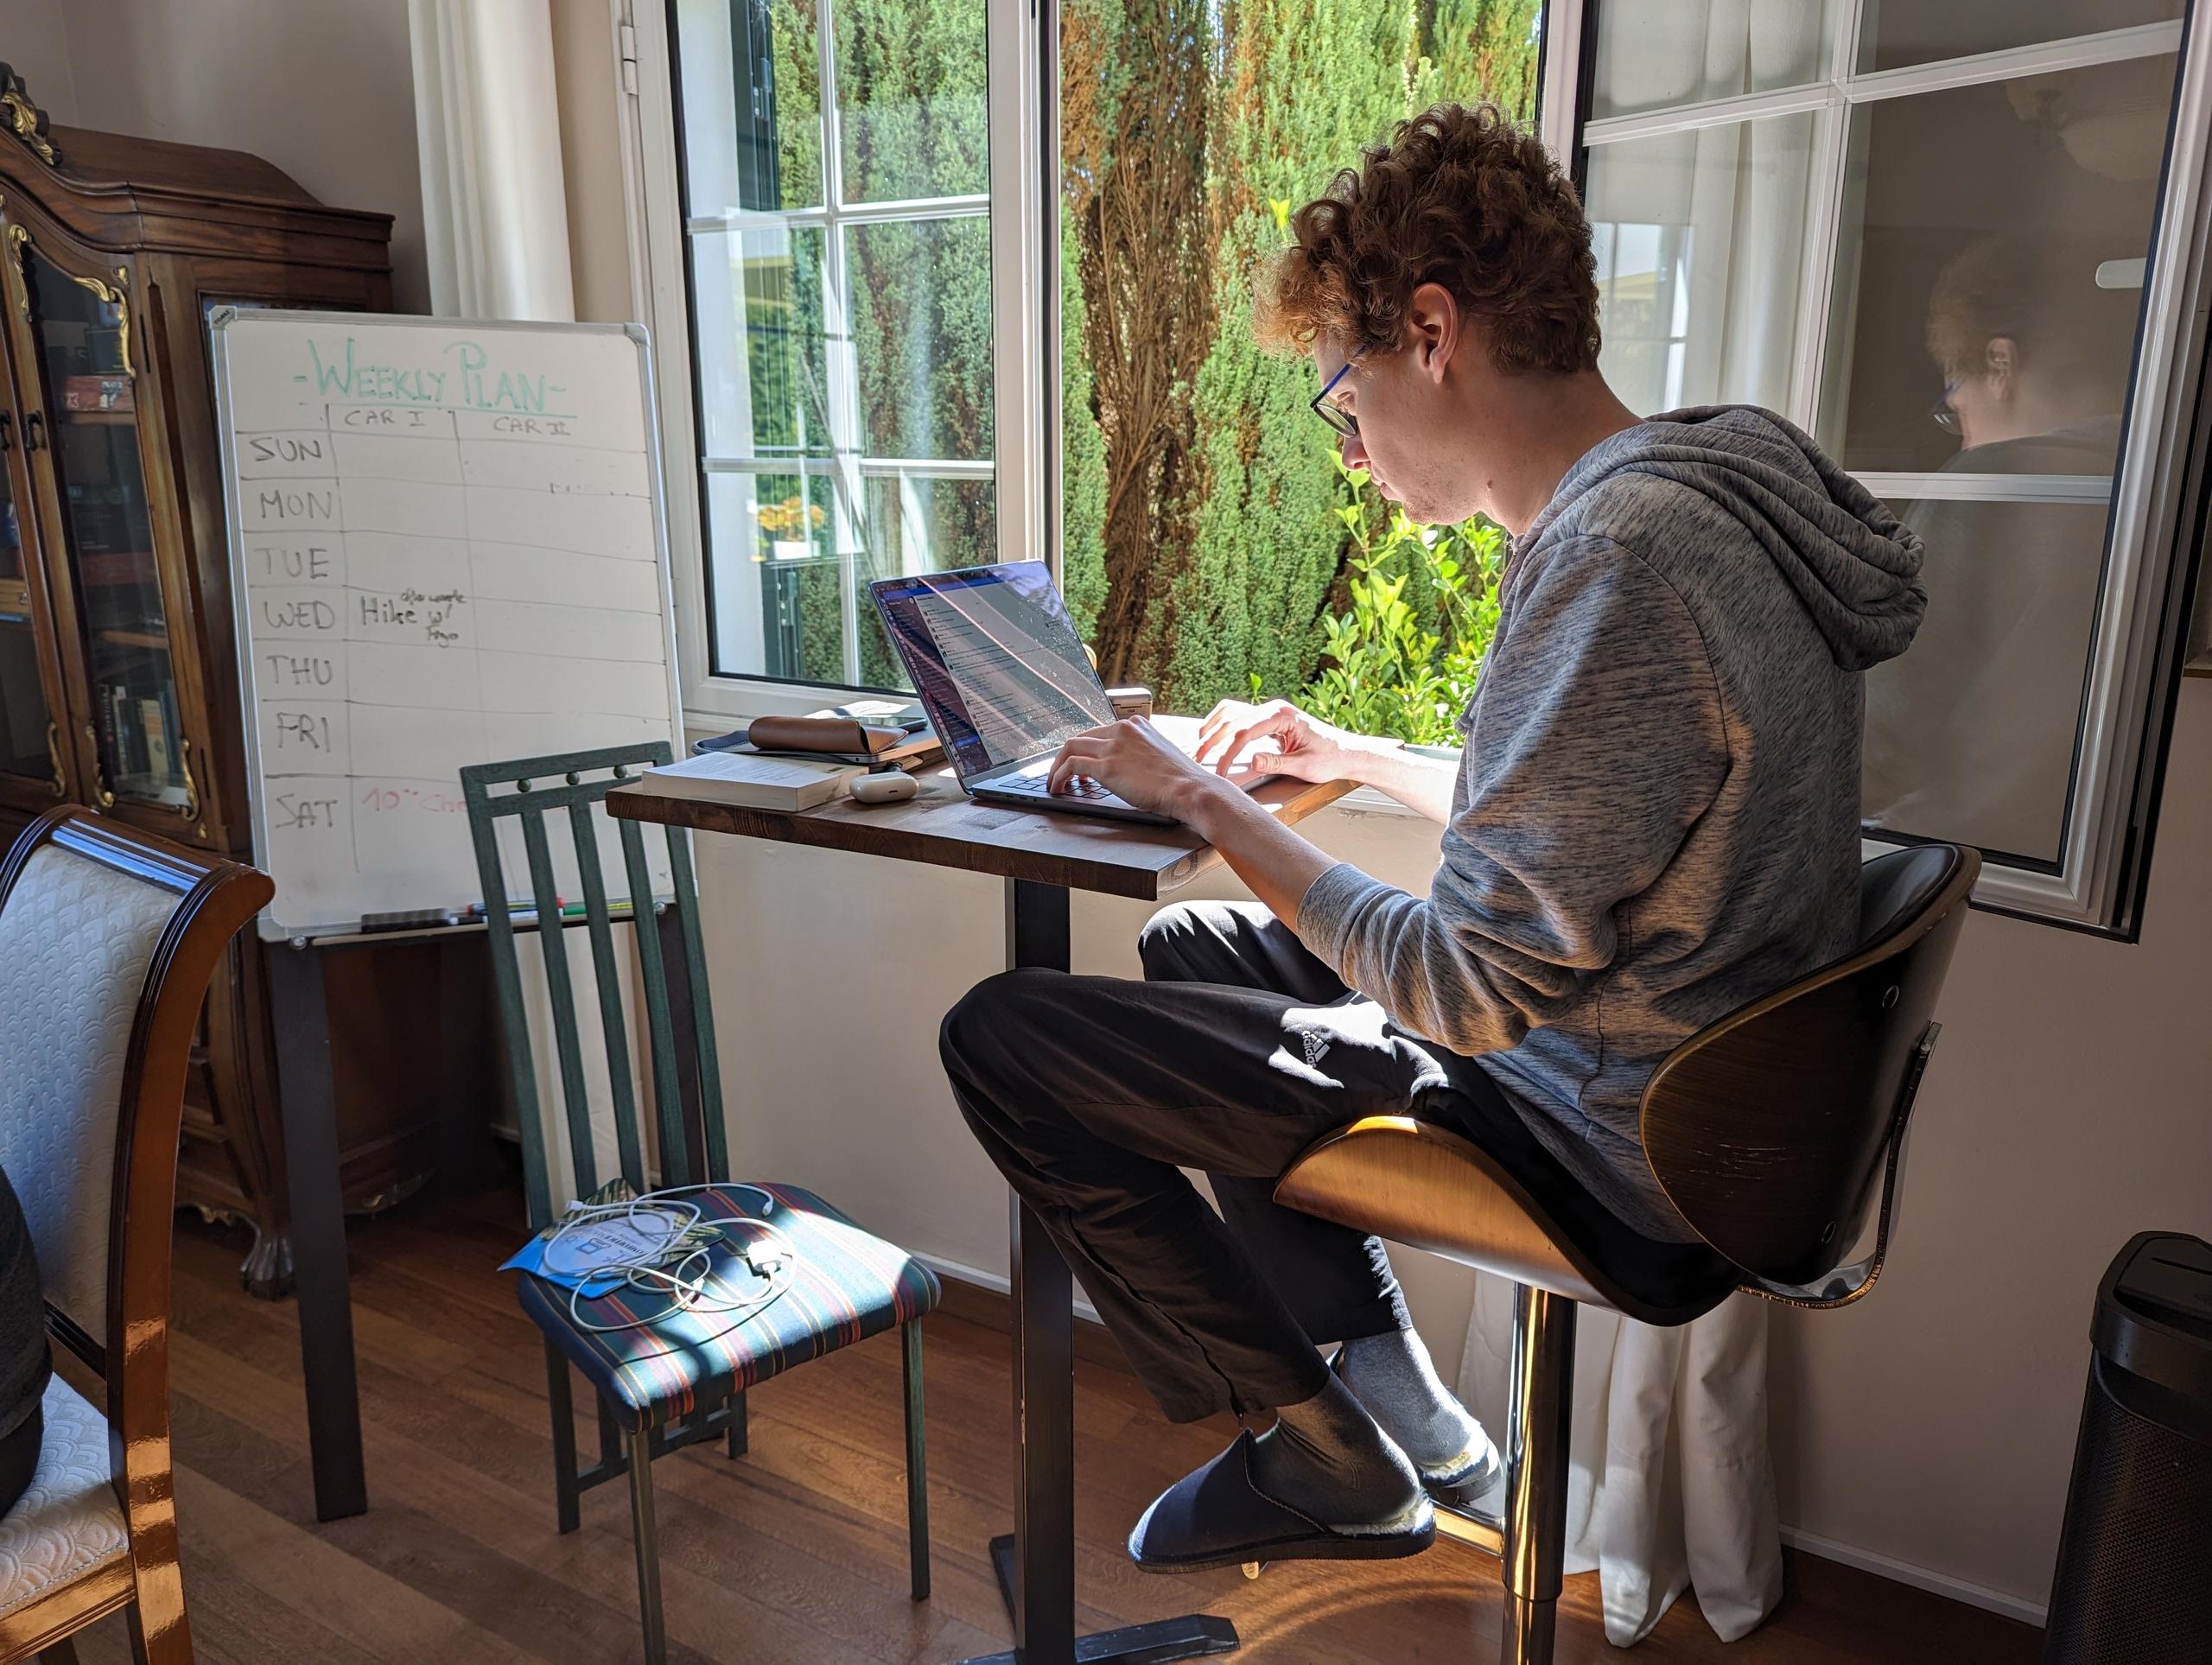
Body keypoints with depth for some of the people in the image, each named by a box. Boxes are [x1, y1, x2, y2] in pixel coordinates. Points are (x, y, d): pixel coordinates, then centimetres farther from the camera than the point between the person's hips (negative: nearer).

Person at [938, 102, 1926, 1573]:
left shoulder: (1618, 554, -27)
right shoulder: (1705, 491, 6)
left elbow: (1466, 990, -25)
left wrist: (1206, 803, -14)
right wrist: (1353, 757, 15)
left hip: (1607, 1136, -10)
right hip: (1652, 1070, 10)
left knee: (1003, 1038, -10)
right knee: (1189, 951, 23)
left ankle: (1332, 1466, 9)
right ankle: (1395, 1398, 23)